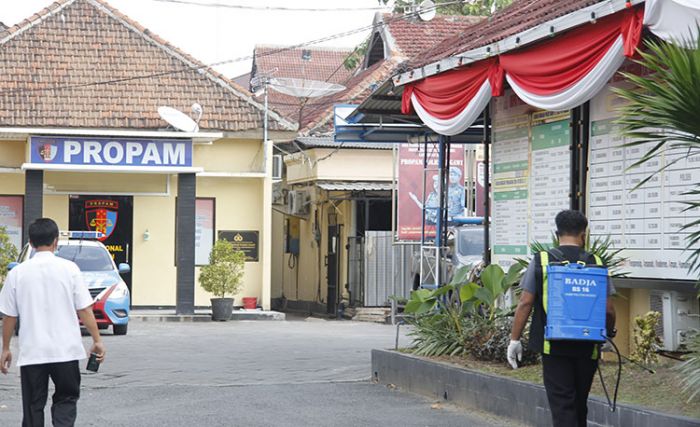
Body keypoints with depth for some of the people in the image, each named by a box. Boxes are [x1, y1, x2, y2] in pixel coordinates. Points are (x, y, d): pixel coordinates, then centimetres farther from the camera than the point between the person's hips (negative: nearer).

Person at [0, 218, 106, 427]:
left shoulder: (17, 273, -1)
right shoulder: (69, 269, -4)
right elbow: (85, 310, -4)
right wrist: (97, 341, 4)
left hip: (31, 353, 1)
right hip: (65, 351, -1)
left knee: (33, 405, 11)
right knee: (66, 398, 14)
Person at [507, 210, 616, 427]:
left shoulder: (540, 261, -4)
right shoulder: (595, 263, -1)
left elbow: (525, 303, -6)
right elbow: (608, 310, -2)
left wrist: (514, 339, 1)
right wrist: (609, 334, 17)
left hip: (552, 346, -2)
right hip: (587, 347, 2)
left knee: (562, 405, -2)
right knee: (579, 405, 17)